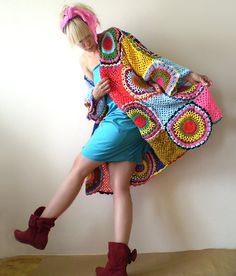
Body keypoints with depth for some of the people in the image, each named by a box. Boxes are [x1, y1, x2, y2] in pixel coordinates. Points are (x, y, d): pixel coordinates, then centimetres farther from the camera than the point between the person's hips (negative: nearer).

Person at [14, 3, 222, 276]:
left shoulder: (115, 38, 1)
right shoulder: (84, 60, 19)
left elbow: (150, 60, -1)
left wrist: (188, 74, -5)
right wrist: (93, 95, -3)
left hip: (127, 118, -7)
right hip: (112, 120, 7)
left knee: (79, 167, -2)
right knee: (120, 188, 1)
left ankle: (39, 228, 13)